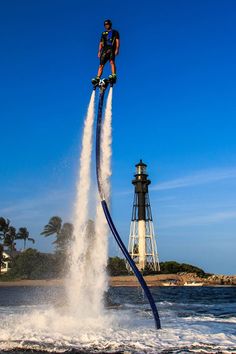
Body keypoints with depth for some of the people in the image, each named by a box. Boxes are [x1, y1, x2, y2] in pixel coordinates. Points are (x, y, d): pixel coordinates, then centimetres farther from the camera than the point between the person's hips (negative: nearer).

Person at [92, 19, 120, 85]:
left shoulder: (115, 32, 14)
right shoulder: (103, 33, 27)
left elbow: (117, 41, 3)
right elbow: (101, 43, 24)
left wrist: (117, 49, -13)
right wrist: (99, 52, 11)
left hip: (111, 49, -4)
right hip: (104, 50, 4)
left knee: (112, 62, -28)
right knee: (101, 65, -6)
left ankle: (114, 76, -39)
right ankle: (97, 78, -12)